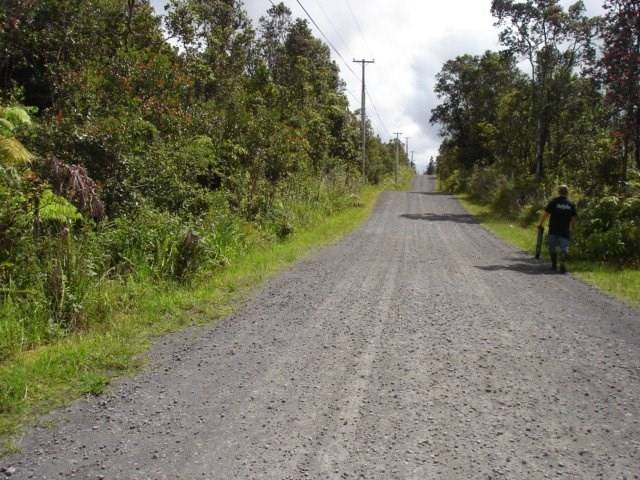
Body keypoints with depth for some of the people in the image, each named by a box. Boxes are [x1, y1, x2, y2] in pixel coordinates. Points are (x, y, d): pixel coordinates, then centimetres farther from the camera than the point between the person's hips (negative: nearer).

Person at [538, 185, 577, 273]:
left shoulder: (554, 202, -3)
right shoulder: (571, 204, 4)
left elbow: (546, 214, -5)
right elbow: (573, 218, 4)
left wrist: (541, 224, 7)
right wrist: (572, 228, 18)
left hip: (553, 230, -1)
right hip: (565, 231, 1)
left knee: (552, 247, 14)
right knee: (564, 248, 1)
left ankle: (554, 264, 20)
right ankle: (563, 264, -17)